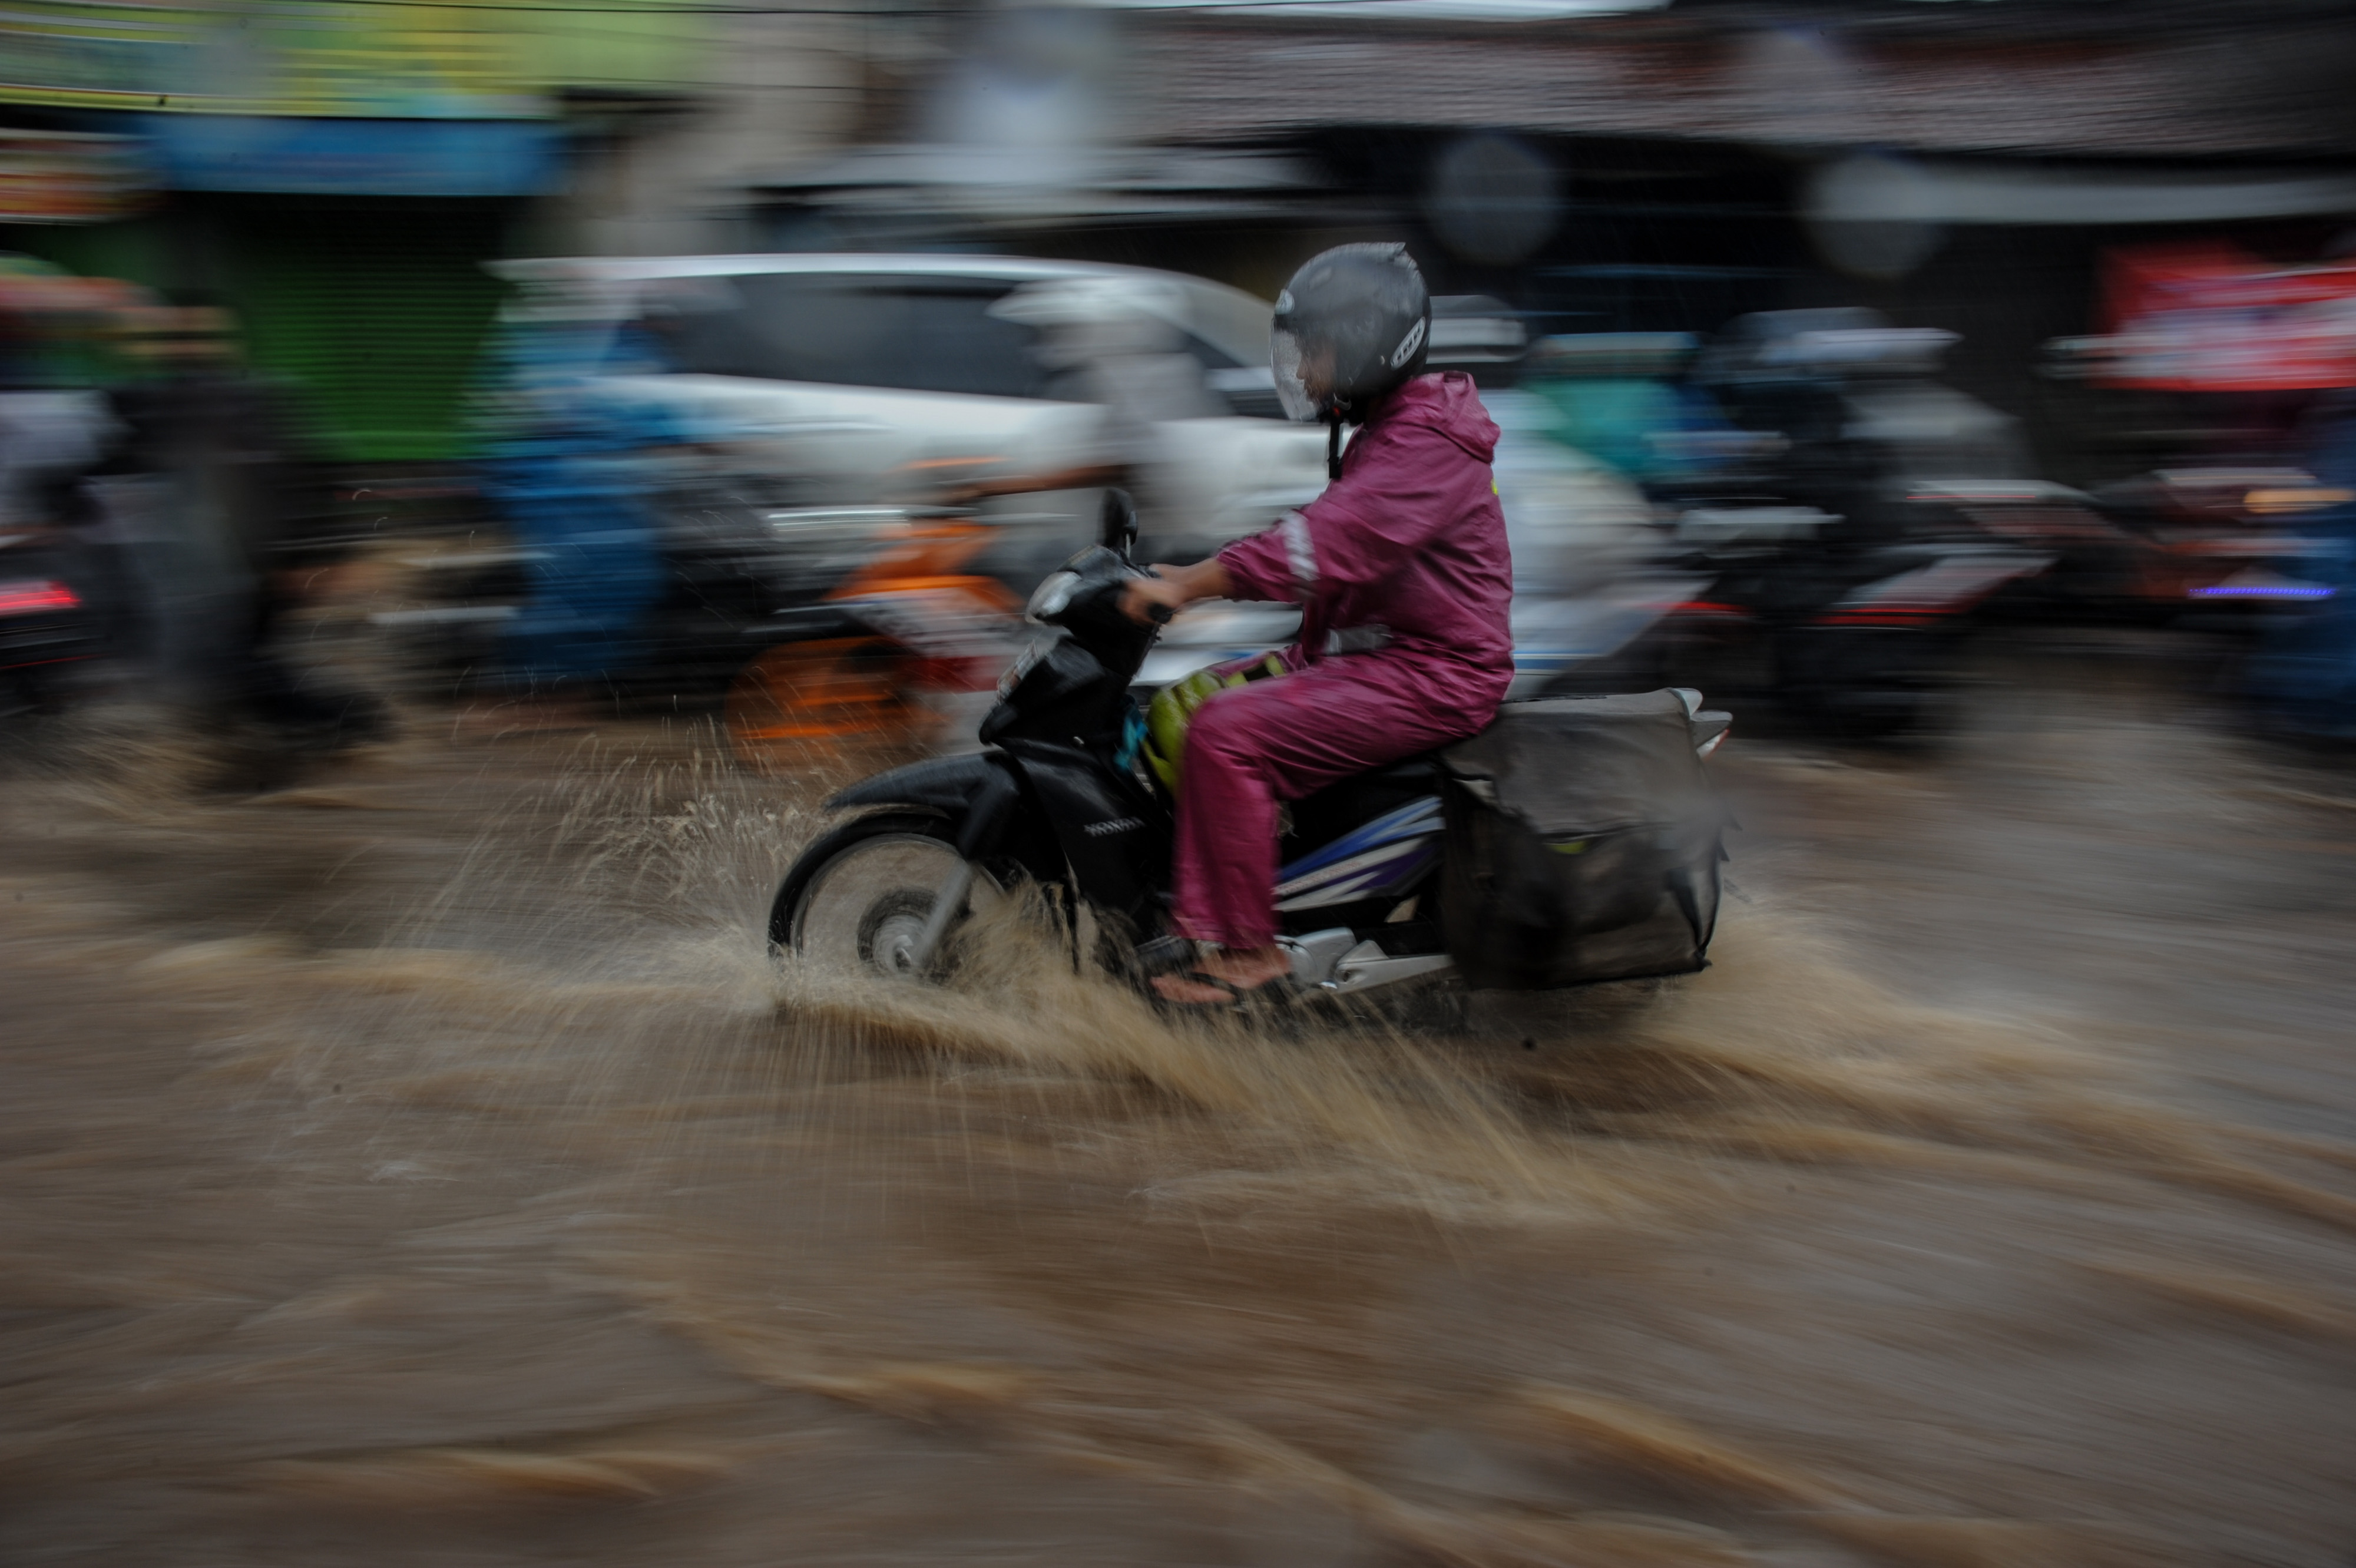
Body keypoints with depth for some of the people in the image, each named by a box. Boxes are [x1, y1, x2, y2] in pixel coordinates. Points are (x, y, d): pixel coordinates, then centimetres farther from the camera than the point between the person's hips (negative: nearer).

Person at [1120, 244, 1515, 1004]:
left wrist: (1188, 586, -29)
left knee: (1228, 732, -23)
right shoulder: (1387, 433, 17)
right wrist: (1194, 574, 10)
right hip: (1367, 653, 11)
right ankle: (1196, 905, 12)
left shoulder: (1427, 445, -17)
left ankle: (1243, 946, -17)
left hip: (1431, 676, -11)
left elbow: (1327, 542, -28)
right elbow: (1318, 541, 21)